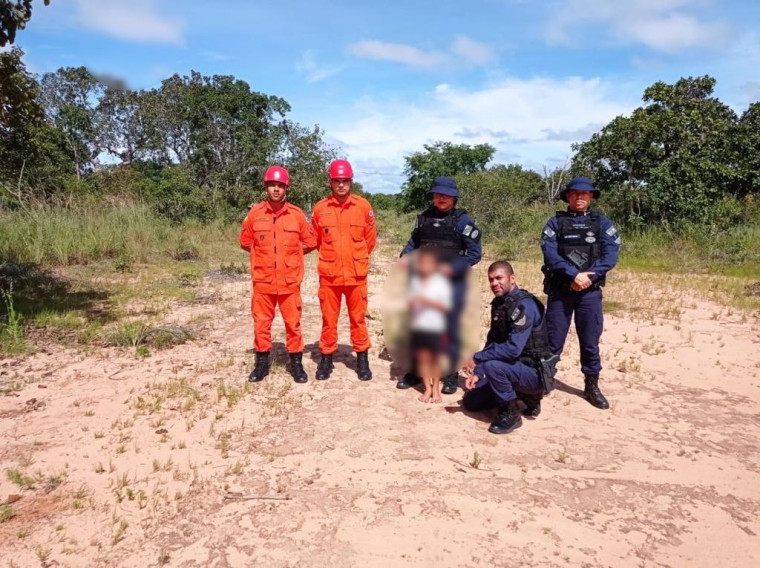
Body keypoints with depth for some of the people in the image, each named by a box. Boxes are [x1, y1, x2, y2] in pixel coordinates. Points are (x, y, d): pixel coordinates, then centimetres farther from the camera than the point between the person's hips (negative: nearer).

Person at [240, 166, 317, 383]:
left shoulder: (297, 214, -1)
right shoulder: (255, 213, 0)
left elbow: (310, 242, 8)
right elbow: (245, 242, 11)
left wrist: (290, 255, 6)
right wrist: (264, 254, 8)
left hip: (290, 282, -1)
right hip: (262, 281, 1)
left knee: (293, 323, 5)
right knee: (261, 323, 8)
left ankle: (296, 364, 18)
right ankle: (262, 363, 22)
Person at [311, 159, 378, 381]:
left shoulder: (363, 206, -2)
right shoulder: (320, 208, -1)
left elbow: (371, 238, 8)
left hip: (356, 274, 0)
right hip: (328, 274, 1)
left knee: (358, 318, 8)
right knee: (328, 319, 8)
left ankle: (362, 360, 20)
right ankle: (326, 358, 22)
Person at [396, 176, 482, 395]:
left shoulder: (462, 220, -3)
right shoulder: (424, 218, 9)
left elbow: (475, 253, -6)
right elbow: (413, 243, 17)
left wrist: (450, 269, -15)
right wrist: (405, 258, -3)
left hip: (452, 284, -4)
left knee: (451, 330, 3)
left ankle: (451, 375, 16)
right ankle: (415, 371, 24)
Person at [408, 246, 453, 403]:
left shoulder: (441, 282, -6)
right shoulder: (415, 281, 6)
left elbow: (445, 305, -9)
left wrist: (428, 301, -20)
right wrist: (412, 302, -10)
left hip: (435, 326, -3)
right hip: (418, 326, 3)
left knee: (435, 357, 5)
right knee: (423, 356, 4)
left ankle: (436, 389, 19)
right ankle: (427, 388, 15)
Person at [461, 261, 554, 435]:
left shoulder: (525, 305, -24)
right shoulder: (498, 304, 4)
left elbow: (513, 348, -33)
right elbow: (492, 343, 9)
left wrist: (476, 358, -24)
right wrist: (477, 373, -1)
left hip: (536, 373, -9)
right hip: (517, 368, 9)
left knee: (492, 365, -35)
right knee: (470, 402, 10)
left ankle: (511, 413, -12)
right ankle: (526, 396, 17)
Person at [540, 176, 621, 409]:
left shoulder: (602, 223, 6)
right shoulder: (556, 222, 4)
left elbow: (611, 255, -4)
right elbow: (549, 254, -9)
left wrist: (588, 277, -17)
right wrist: (574, 274, -20)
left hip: (590, 291, 1)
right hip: (559, 290, -1)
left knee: (590, 341, 8)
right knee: (553, 340, 5)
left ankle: (592, 386, 21)